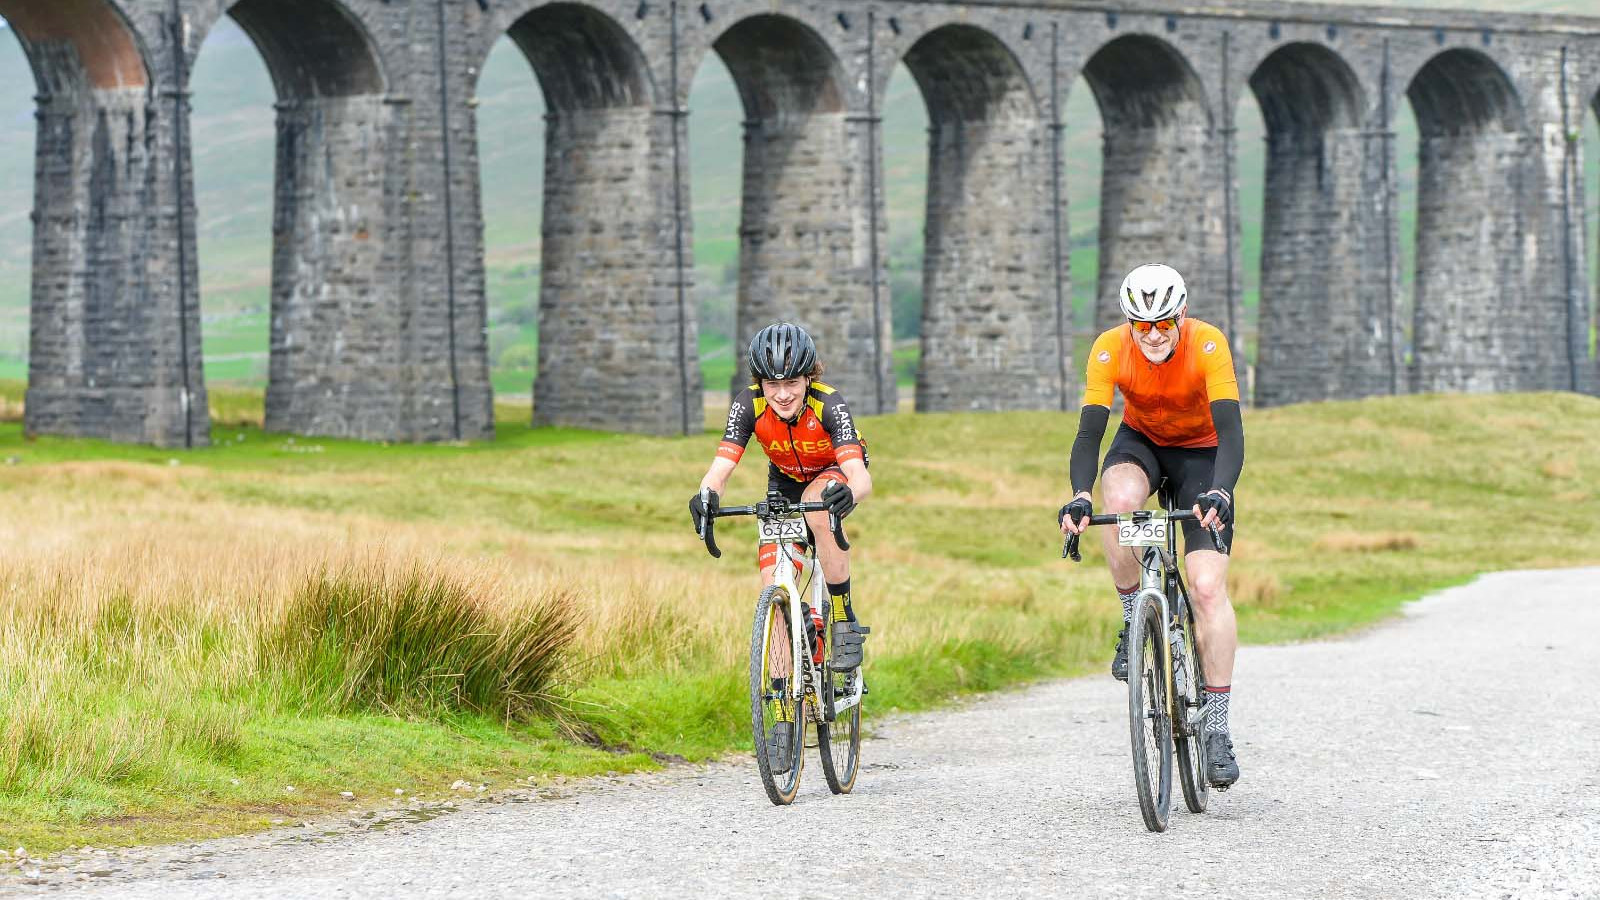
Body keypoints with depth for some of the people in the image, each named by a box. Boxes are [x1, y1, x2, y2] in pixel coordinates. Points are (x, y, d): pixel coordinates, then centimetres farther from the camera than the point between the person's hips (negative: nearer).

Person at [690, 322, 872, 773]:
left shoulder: (829, 405, -34)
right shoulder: (749, 404, -26)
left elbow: (860, 476, -45)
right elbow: (721, 466, -34)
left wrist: (848, 493, -68)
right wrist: (706, 495, -57)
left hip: (833, 477, -3)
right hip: (784, 485, 3)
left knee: (817, 506, -39)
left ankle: (845, 622, -24)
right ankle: (783, 716, -6)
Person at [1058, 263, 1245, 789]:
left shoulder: (1208, 346, -29)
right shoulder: (1110, 350, -24)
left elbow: (1231, 434, -36)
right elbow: (1089, 431, -28)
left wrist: (1218, 493, -54)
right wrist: (1080, 497, -46)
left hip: (1201, 453, -1)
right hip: (1141, 443, 1)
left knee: (1208, 587, -15)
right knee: (1120, 499, -36)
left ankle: (1218, 730, -9)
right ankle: (1133, 620, -12)